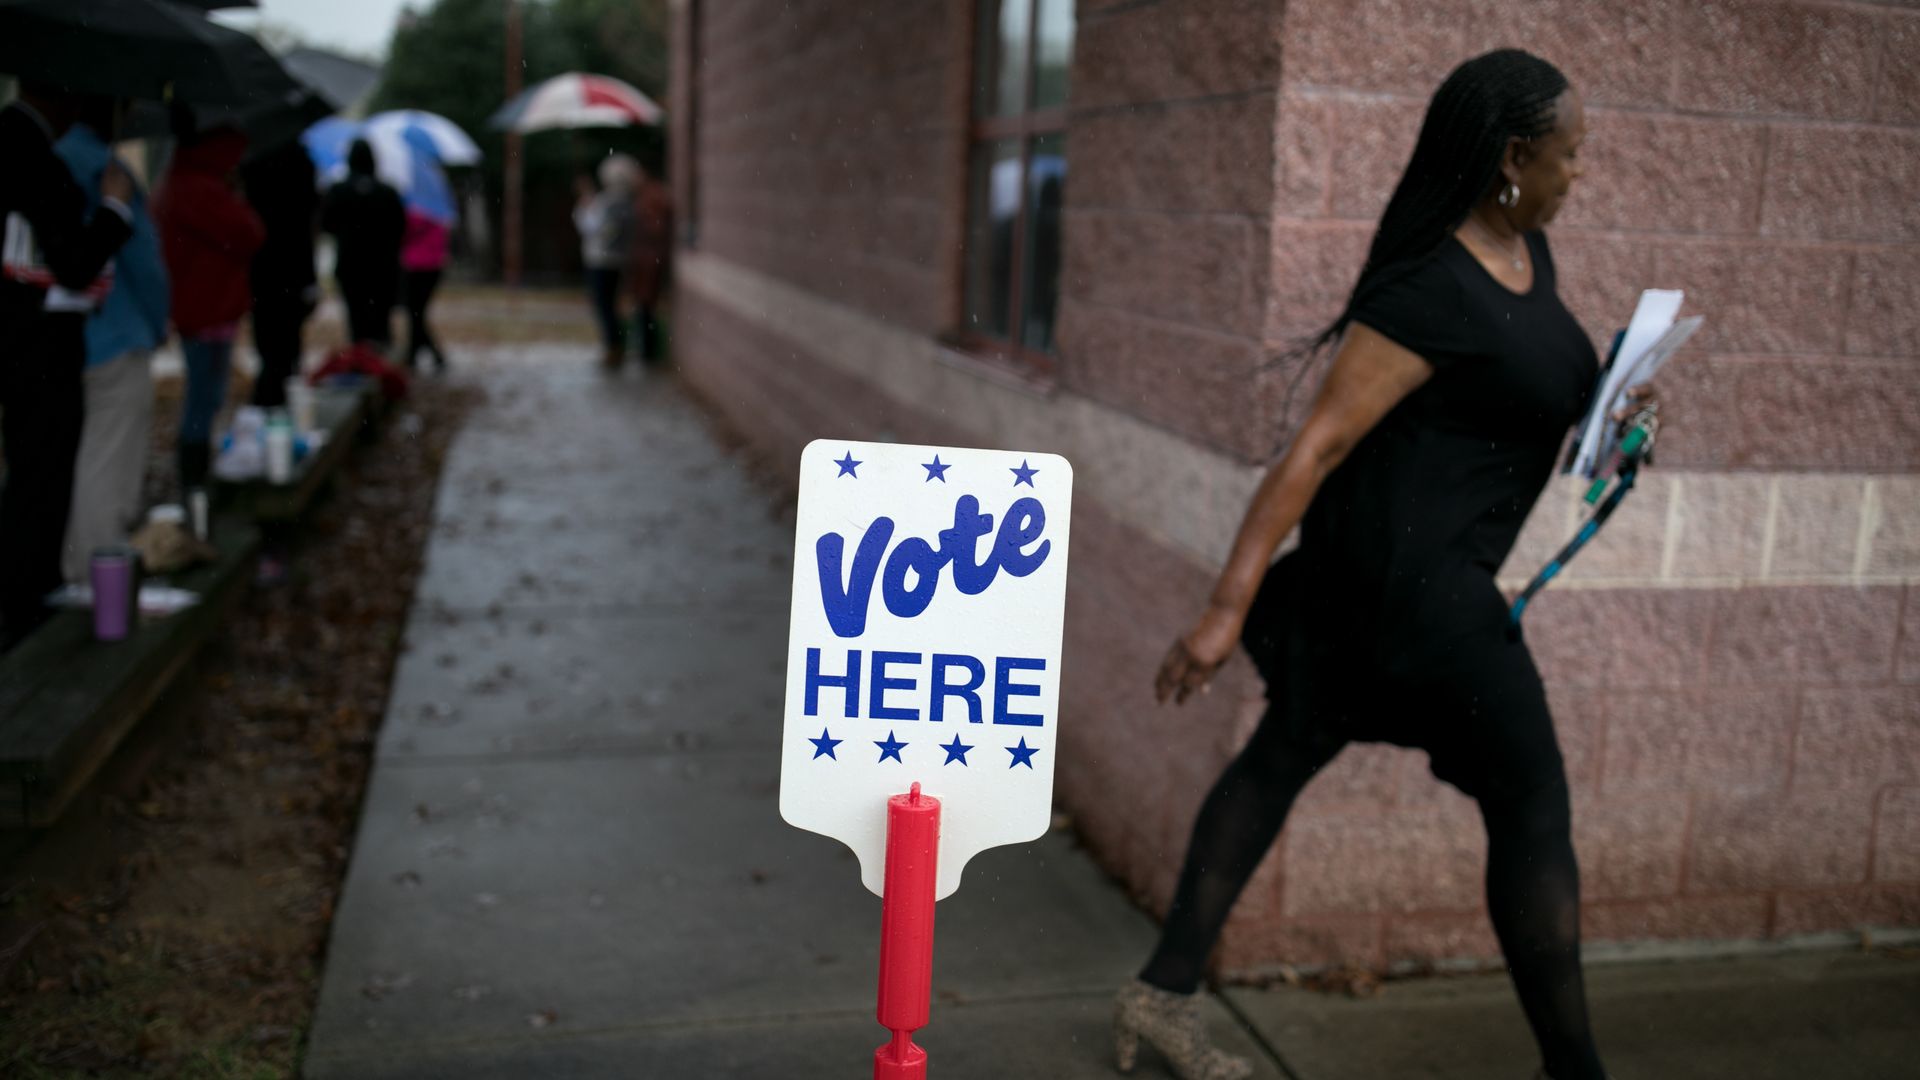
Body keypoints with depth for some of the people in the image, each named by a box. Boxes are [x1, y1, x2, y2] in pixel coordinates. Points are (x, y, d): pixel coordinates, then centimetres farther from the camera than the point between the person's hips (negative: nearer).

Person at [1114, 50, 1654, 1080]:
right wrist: (1225, 610, -26)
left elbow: (1536, 385, 26)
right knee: (1532, 808, 0)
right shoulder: (1430, 289, -22)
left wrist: (1608, 406, 4)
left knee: (1287, 754, 13)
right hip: (1406, 568, -11)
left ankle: (1161, 992, 24)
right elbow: (1313, 449, -24)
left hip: (1431, 560, 11)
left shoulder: (1524, 248, 8)